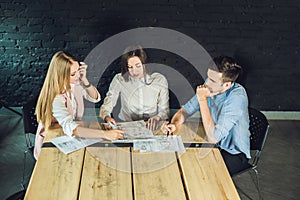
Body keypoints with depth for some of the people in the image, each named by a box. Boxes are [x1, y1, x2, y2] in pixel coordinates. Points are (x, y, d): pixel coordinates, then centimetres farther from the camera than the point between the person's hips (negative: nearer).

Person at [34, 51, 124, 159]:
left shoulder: (76, 83, -9)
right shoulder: (55, 97, -30)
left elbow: (95, 98, 3)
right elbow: (70, 127, -41)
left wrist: (84, 79, -17)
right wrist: (104, 134, -48)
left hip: (71, 139, 6)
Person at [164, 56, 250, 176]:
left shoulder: (237, 97, -30)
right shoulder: (210, 86, -10)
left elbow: (213, 138, -34)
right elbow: (186, 110, 2)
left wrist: (203, 100, -32)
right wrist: (174, 124, -20)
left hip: (234, 154, -6)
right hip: (214, 145, 6)